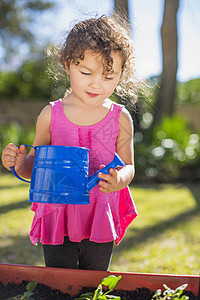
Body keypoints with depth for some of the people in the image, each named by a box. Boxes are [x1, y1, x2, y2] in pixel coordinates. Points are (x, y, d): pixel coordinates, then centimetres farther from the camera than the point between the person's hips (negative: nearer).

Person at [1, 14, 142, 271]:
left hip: (100, 220, 1)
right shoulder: (51, 115, -2)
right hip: (57, 218, 0)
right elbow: (35, 166, 6)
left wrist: (118, 180, -21)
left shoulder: (120, 118, -2)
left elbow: (128, 166, 2)